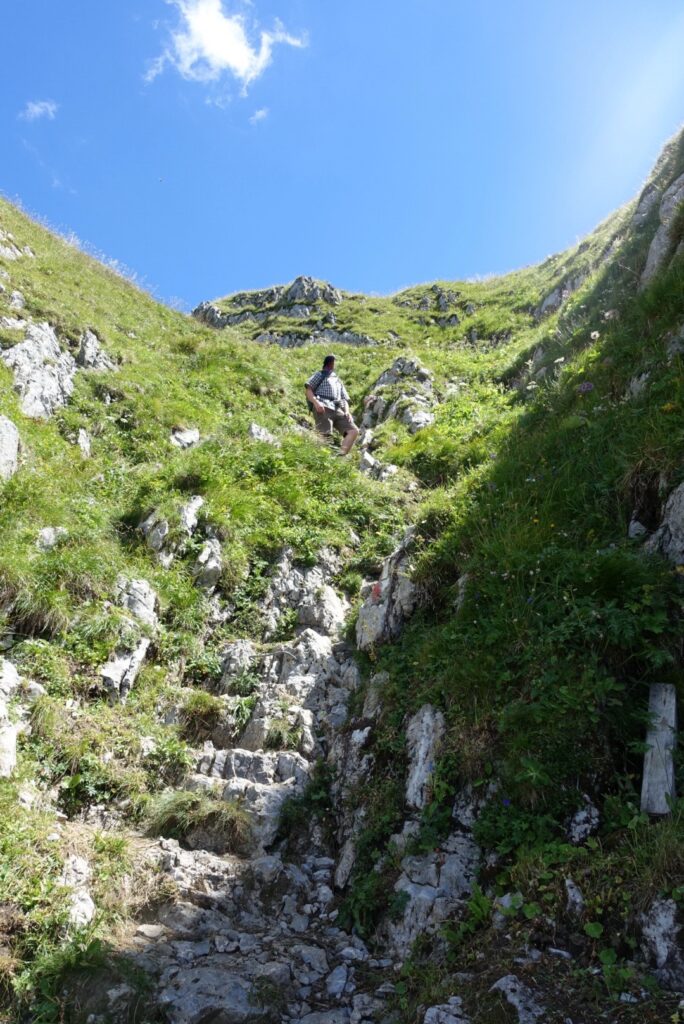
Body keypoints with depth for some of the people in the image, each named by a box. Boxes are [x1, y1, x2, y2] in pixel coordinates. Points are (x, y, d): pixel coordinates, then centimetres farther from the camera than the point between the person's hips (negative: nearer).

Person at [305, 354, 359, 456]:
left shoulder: (338, 381, 37)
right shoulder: (320, 374, 22)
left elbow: (345, 399, 28)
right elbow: (308, 390, 7)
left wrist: (347, 411, 4)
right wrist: (316, 403, -14)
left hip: (337, 410, 5)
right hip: (323, 408, -5)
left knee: (354, 430, -15)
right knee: (325, 435, -26)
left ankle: (341, 456, -26)